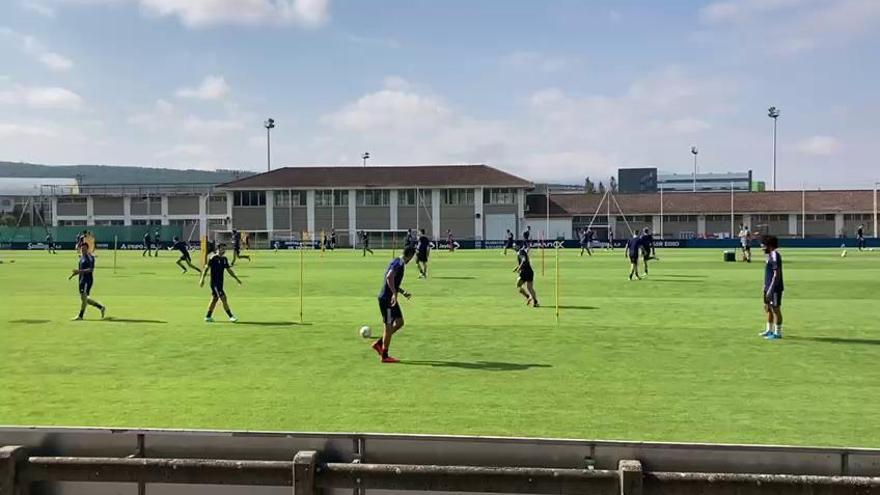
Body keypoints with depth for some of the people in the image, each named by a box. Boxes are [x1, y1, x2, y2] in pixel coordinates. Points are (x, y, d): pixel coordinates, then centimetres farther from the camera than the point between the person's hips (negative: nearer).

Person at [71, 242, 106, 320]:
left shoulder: (90, 257, -11)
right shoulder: (81, 257, 15)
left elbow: (91, 269, -20)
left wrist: (80, 271, -27)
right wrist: (74, 274, 10)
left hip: (88, 280, -9)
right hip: (81, 280, 9)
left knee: (83, 296, -10)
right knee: (85, 299, 11)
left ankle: (80, 316, -5)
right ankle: (101, 307, 21)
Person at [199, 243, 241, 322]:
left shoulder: (224, 259, 9)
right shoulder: (213, 258, -12)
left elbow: (229, 270, 17)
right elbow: (206, 268, -13)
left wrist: (236, 278, 16)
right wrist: (202, 279, -20)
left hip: (220, 282, 8)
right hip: (214, 282, -8)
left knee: (214, 299, 15)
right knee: (223, 298, -10)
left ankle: (208, 316, 25)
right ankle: (231, 316, -7)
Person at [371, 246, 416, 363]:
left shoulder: (398, 262, 15)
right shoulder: (399, 263, -16)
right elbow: (389, 277, -33)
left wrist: (403, 292, 23)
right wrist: (394, 293, -32)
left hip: (389, 298, 10)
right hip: (387, 299, -10)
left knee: (399, 322, 14)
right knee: (389, 326, -2)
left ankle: (379, 344, 19)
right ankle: (384, 356, 7)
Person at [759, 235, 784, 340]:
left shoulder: (775, 256, -18)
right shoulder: (770, 255, 12)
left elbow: (777, 275, -21)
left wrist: (770, 289, -22)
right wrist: (766, 287, 20)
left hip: (775, 288, -10)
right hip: (769, 287, 10)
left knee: (776, 309, -2)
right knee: (768, 308, 16)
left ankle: (777, 333, 5)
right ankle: (769, 330, 27)